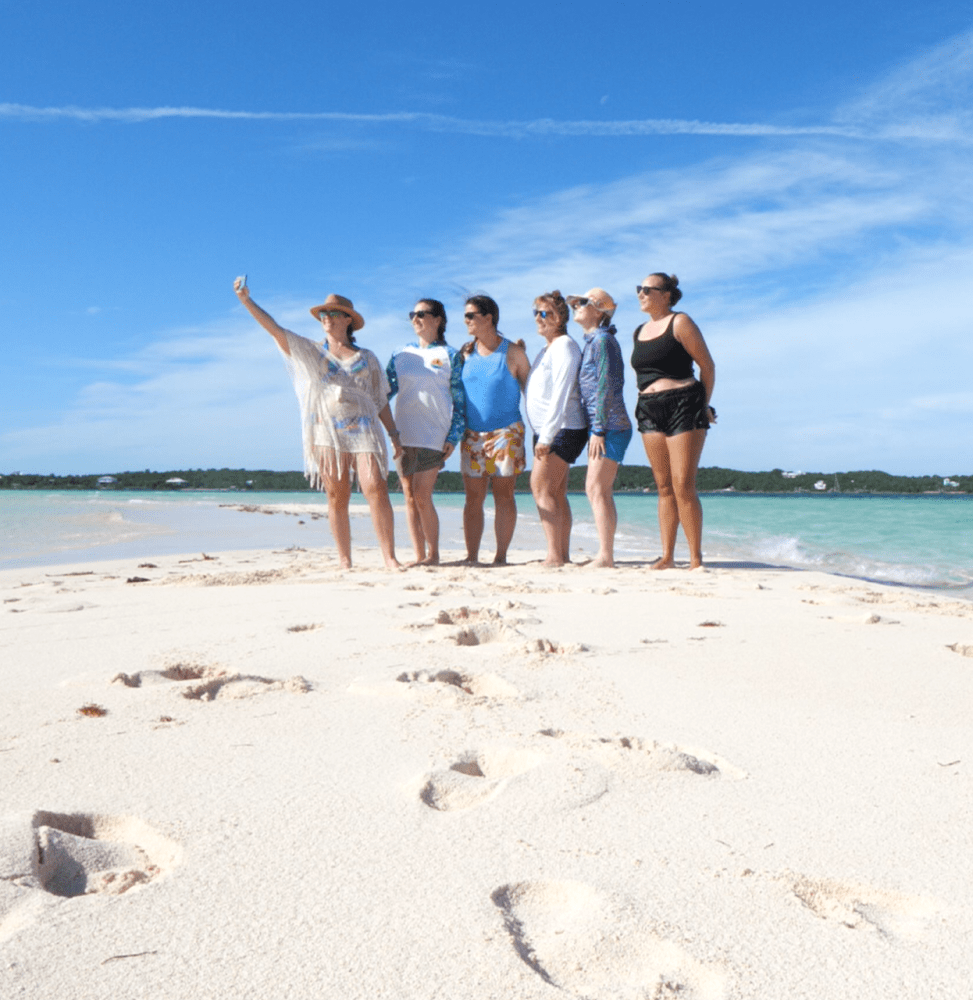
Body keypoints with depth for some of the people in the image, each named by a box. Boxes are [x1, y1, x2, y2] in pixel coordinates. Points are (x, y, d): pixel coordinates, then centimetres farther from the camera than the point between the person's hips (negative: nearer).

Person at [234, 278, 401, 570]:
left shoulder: (367, 358, 17)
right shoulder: (309, 352, 16)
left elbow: (381, 401, 16)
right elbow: (274, 329, 6)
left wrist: (394, 434, 9)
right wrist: (246, 300, -5)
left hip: (364, 431, 0)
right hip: (327, 434, 1)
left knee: (376, 490, -14)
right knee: (337, 497, -1)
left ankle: (390, 558, -12)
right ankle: (345, 562, 3)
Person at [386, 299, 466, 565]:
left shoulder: (450, 355, 4)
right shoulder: (401, 355, 14)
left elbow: (460, 399, 2)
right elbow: (384, 389, 10)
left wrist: (454, 437, -6)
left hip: (434, 436, -4)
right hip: (404, 434, 4)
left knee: (422, 496, -10)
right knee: (410, 497, 4)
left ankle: (433, 554, 4)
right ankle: (419, 556, 12)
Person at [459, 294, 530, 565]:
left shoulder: (513, 353, -1)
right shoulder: (466, 353, 9)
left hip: (506, 432, -3)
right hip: (472, 434, 3)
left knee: (504, 495, 0)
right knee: (473, 497, 2)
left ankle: (501, 555, 7)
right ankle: (471, 556, 6)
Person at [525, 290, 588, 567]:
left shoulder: (565, 346, -10)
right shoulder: (547, 349, 21)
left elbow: (561, 395, -19)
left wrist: (546, 435, -23)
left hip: (563, 430, -10)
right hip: (547, 431, 10)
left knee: (541, 487, -14)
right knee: (556, 494, 7)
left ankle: (554, 555, -15)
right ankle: (563, 555, 10)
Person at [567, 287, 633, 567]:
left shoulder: (602, 340, -8)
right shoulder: (591, 341, 21)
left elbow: (606, 387, -16)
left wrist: (599, 429, -19)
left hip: (610, 426, -10)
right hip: (601, 428, 10)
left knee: (597, 489, -11)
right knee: (596, 490, 9)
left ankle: (605, 556, -9)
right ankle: (605, 555, 12)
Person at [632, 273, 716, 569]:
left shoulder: (680, 323, -2)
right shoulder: (639, 331, 17)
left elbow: (707, 365, -2)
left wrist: (704, 404, -4)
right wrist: (645, 404, 11)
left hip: (683, 405, -6)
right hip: (649, 410, 6)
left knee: (684, 487, -9)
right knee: (664, 487, 6)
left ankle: (696, 559, -3)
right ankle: (666, 556, 9)